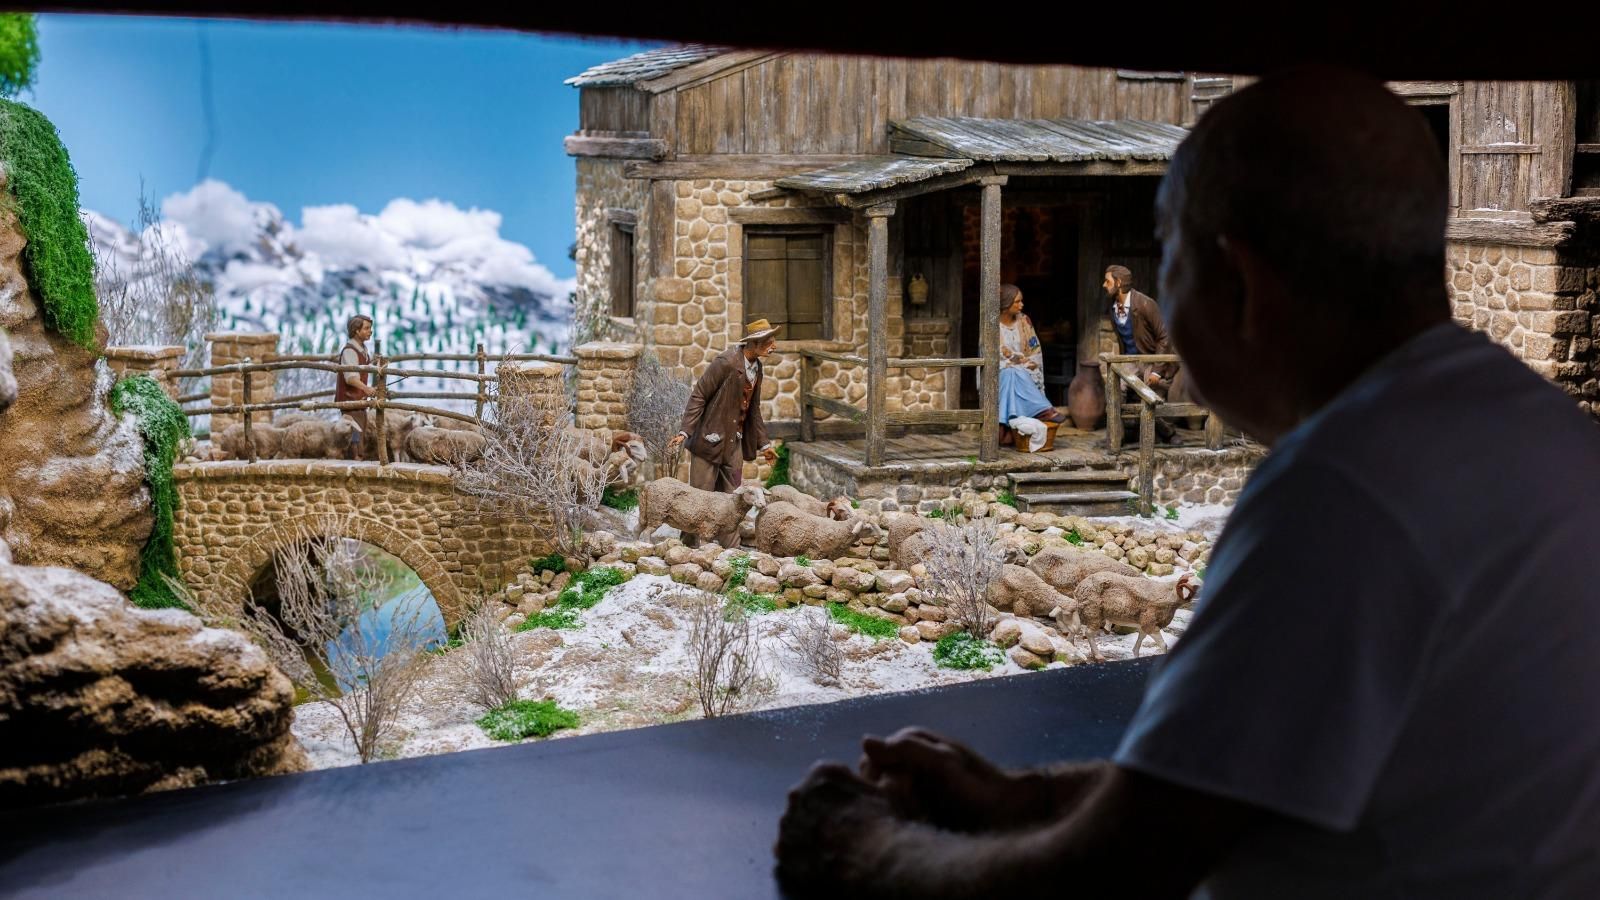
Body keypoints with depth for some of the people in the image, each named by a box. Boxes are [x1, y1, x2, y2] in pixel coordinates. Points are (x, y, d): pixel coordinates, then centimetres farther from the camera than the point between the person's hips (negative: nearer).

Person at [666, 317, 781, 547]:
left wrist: (763, 443, 21)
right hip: (710, 440, -7)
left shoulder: (756, 366, 7)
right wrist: (685, 431, -21)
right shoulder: (726, 362, -17)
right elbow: (699, 396, -15)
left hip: (734, 442, 7)